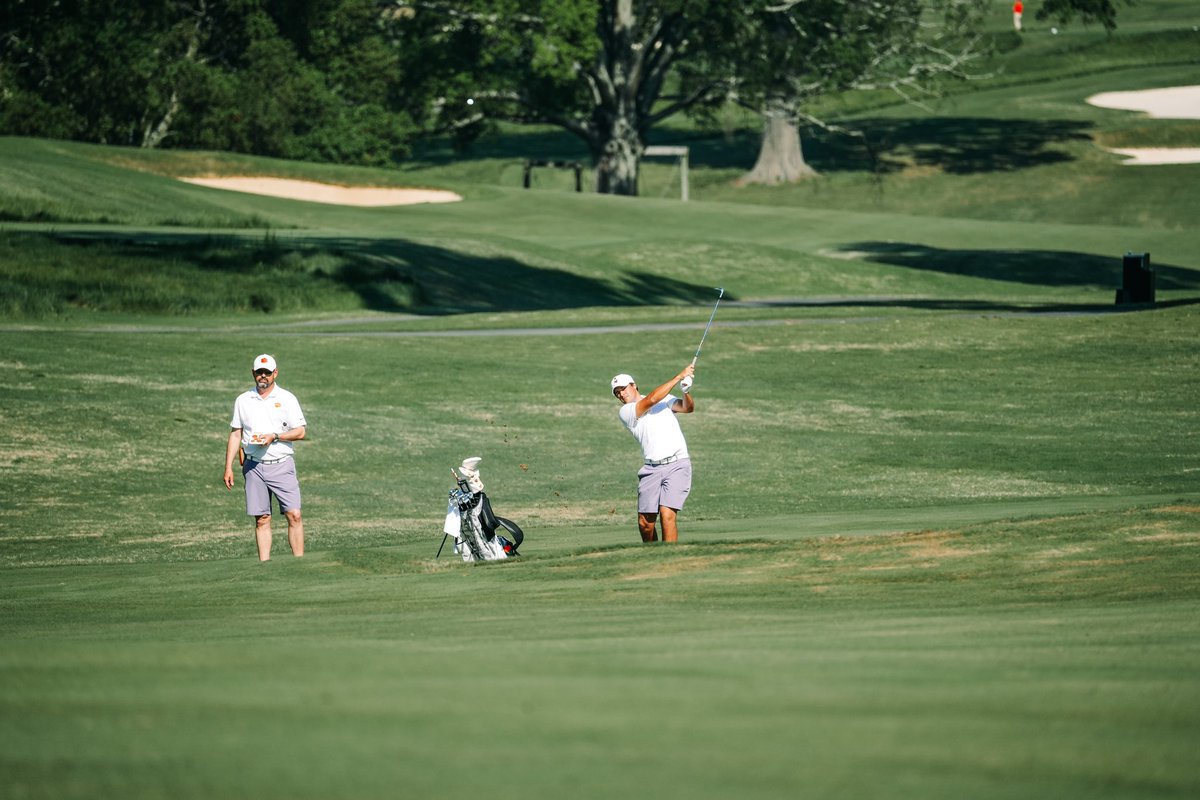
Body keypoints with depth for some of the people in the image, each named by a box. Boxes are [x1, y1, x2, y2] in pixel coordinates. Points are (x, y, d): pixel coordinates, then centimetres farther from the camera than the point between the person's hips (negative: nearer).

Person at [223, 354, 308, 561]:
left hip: (281, 465, -2)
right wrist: (228, 467, 7)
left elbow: (300, 432, 0)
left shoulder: (287, 398, 3)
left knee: (294, 515, -11)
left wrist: (274, 436, -15)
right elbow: (235, 434, 14)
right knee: (261, 519, 0)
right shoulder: (243, 400, 11)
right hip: (254, 466, 2)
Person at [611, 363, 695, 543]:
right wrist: (680, 376, -8)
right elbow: (651, 400, -7)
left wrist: (686, 392, -21)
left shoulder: (664, 398, 14)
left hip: (677, 464, -1)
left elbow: (687, 408, 2)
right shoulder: (625, 412, 5)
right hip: (651, 469, 1)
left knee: (667, 514, -18)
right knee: (645, 523, -2)